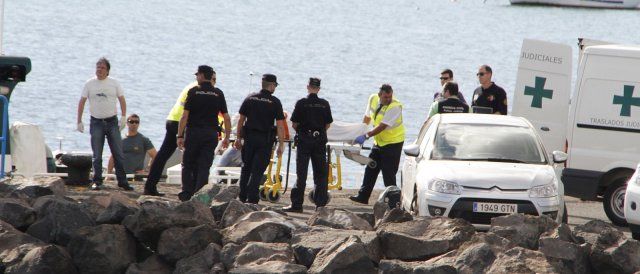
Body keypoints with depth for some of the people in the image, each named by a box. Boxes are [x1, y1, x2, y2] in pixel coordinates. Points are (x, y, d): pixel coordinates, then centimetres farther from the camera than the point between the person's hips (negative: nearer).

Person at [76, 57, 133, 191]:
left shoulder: (114, 83, 3)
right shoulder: (89, 84, 2)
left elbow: (122, 100, 7)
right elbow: (81, 102, 5)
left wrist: (123, 117, -5)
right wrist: (79, 122, 0)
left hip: (112, 122, 0)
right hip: (96, 122, 0)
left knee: (118, 154, 0)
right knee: (97, 156, 0)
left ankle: (122, 182, 4)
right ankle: (96, 182, 5)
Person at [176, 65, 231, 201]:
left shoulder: (193, 92, -3)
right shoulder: (218, 94, 6)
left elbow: (185, 116, -8)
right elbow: (226, 118, 5)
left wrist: (180, 136, -6)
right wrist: (227, 137, 12)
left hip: (193, 132, -2)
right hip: (211, 133, 2)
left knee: (188, 165, 8)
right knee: (204, 167, 4)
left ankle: (187, 194, 3)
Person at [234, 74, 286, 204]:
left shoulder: (250, 99, 3)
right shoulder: (275, 102, -6)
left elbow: (241, 120, 5)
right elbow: (280, 125, -8)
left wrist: (238, 138, 13)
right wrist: (281, 145, -4)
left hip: (249, 138, 3)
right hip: (265, 140, -3)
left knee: (246, 167, 15)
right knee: (258, 169, 0)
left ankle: (242, 197, 17)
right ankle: (252, 198, -5)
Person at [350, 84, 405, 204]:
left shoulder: (395, 106, -24)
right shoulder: (373, 99, -3)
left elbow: (382, 126, -29)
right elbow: (367, 116, 15)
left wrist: (366, 136, -33)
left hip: (393, 142, -7)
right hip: (379, 141, 7)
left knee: (388, 173, -8)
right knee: (371, 169, 10)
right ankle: (363, 196, 17)